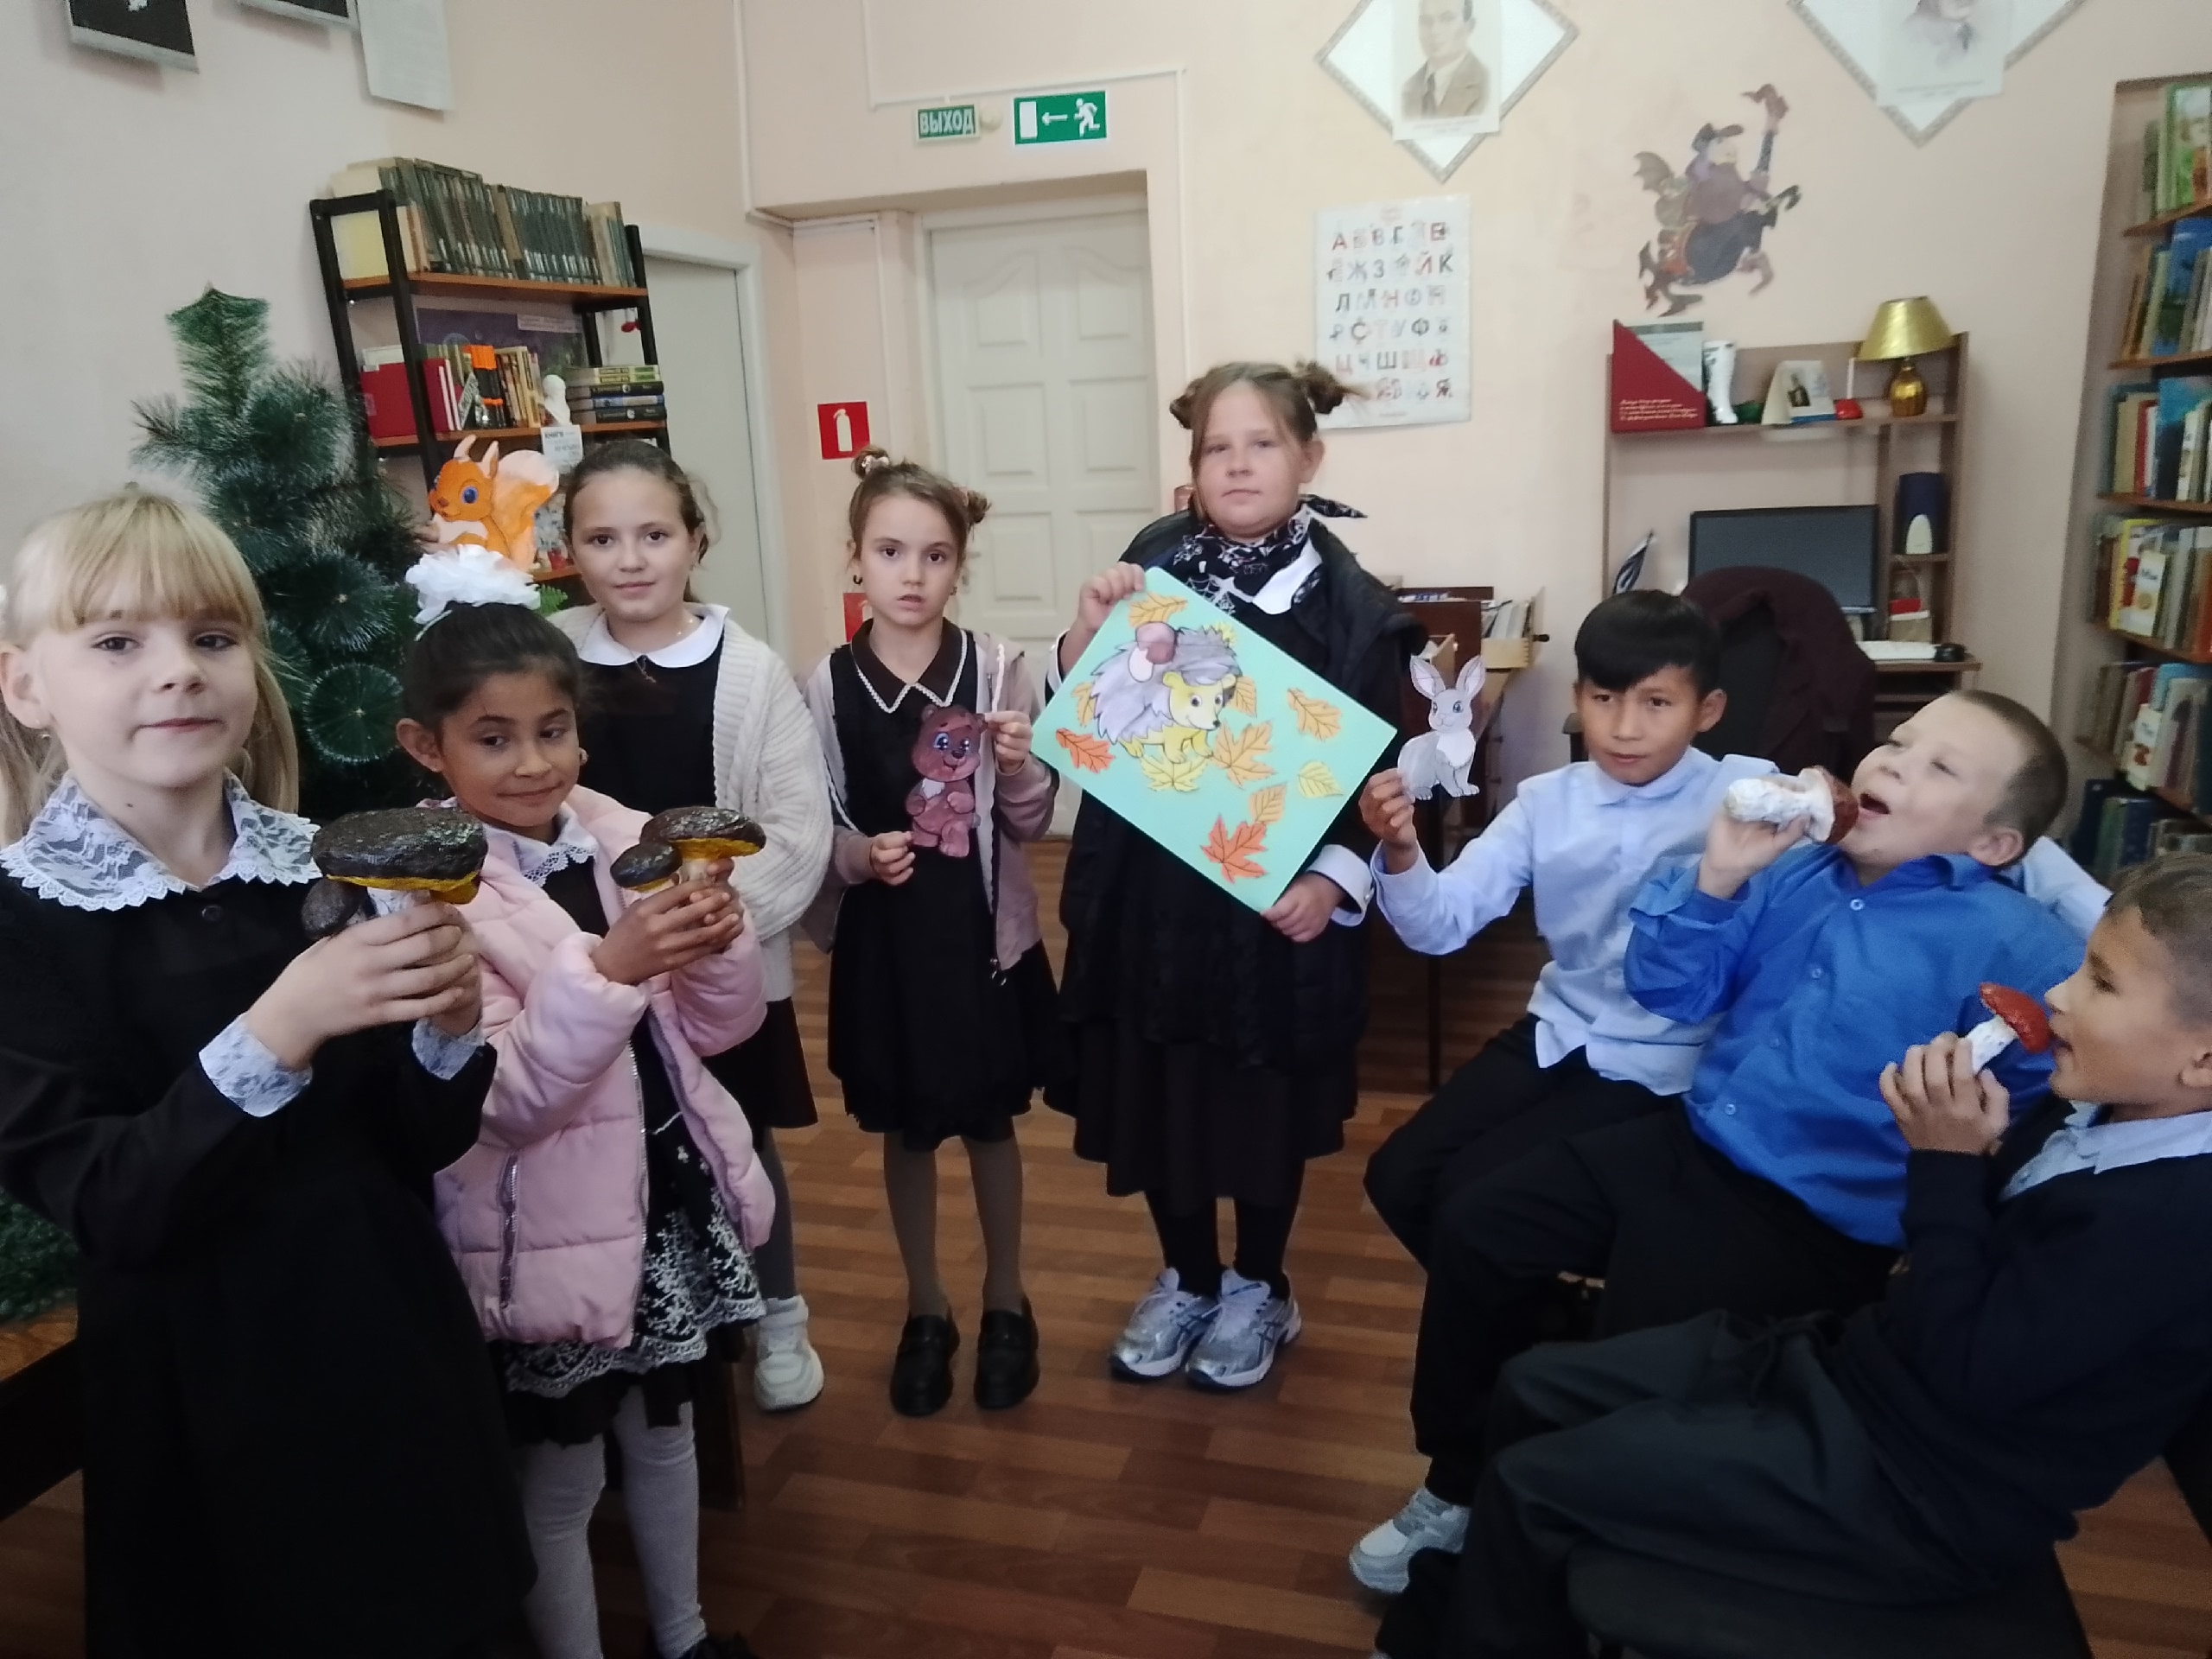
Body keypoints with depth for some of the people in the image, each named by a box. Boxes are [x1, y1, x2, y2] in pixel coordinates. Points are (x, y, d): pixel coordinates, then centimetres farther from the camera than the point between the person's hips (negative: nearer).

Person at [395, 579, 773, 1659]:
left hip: (671, 1197, 5)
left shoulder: (623, 839, -3)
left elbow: (722, 1029, 1)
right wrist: (607, 966, -34)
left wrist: (719, 943, -20)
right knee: (560, 1484, 13)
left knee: (665, 1430, 24)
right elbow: (503, 1099, -22)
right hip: (549, 1231, -5)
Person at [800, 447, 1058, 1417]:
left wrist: (1019, 769, -22)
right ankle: (925, 1310, 36)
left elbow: (1029, 824, -2)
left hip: (983, 930, 0)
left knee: (990, 1123, 15)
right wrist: (856, 855, -19)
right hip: (881, 936, 1)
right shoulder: (827, 686, -6)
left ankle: (1005, 1303, 36)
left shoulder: (999, 671, -8)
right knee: (905, 1132, 15)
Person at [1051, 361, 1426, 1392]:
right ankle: (1186, 1278, 36)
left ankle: (1259, 1290, 35)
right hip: (1148, 888, 3)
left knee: (1266, 1102, 11)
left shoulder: (1351, 605, -8)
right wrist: (1089, 631, -16)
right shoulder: (1154, 563, -1)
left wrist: (1332, 883, -19)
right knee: (1156, 1088, 12)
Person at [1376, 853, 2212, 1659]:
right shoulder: (2100, 1113, 1)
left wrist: (1947, 1165, -22)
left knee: (1532, 1486, -8)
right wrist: (1966, 1152, -9)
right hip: (1844, 1358, 9)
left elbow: (1968, 1372, -25)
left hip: (1907, 1480, -9)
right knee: (1533, 1388, 12)